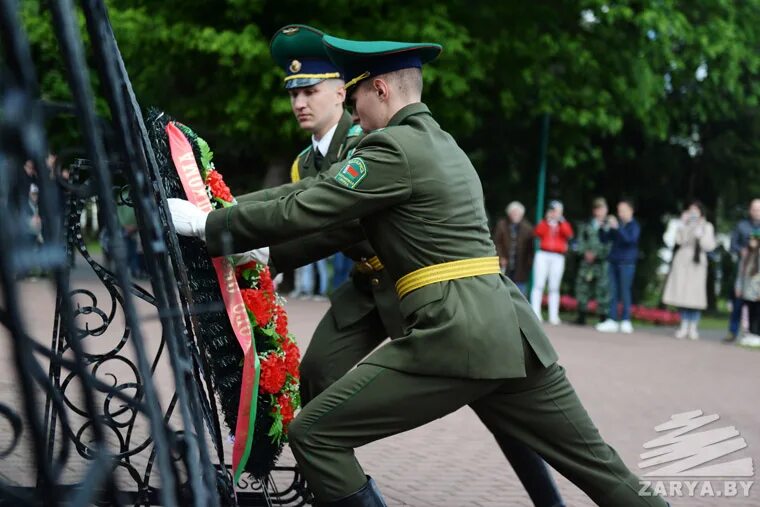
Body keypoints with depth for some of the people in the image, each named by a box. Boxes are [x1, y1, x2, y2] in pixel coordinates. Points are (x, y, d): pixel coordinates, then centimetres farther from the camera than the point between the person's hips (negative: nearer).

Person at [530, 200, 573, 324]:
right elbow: (538, 232, -6)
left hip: (558, 257, 0)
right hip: (543, 255, 0)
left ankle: (553, 316, -1)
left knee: (554, 287, 0)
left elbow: (569, 234, -7)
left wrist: (562, 221, -8)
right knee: (538, 285, -7)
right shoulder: (544, 223, 13)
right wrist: (546, 220, -9)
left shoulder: (564, 225, 14)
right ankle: (535, 313, -8)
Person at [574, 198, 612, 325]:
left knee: (603, 289, -6)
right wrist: (585, 252, -7)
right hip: (586, 261, 3)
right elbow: (580, 242, 11)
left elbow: (611, 244, -2)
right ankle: (581, 316, 13)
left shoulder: (609, 226, 4)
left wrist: (596, 254, -10)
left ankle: (603, 317, -2)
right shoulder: (585, 225, 14)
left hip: (603, 262, -3)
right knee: (582, 287, 4)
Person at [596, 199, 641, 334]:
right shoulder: (617, 224, 13)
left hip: (627, 263, -5)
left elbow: (630, 239, -19)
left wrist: (617, 228, -23)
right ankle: (612, 320, 8)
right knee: (613, 292, 5)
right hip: (614, 261, 6)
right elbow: (605, 238, 13)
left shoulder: (634, 226, -2)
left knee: (625, 291, -4)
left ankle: (626, 321, 1)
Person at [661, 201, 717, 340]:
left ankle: (693, 328, 2)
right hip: (682, 260, 2)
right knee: (681, 294, -1)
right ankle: (684, 326, 8)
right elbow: (679, 240, -4)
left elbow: (710, 246, -1)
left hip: (697, 262, -2)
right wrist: (683, 224, -8)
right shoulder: (685, 225, 10)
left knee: (694, 295, -5)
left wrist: (700, 235, -13)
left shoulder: (707, 226, 7)